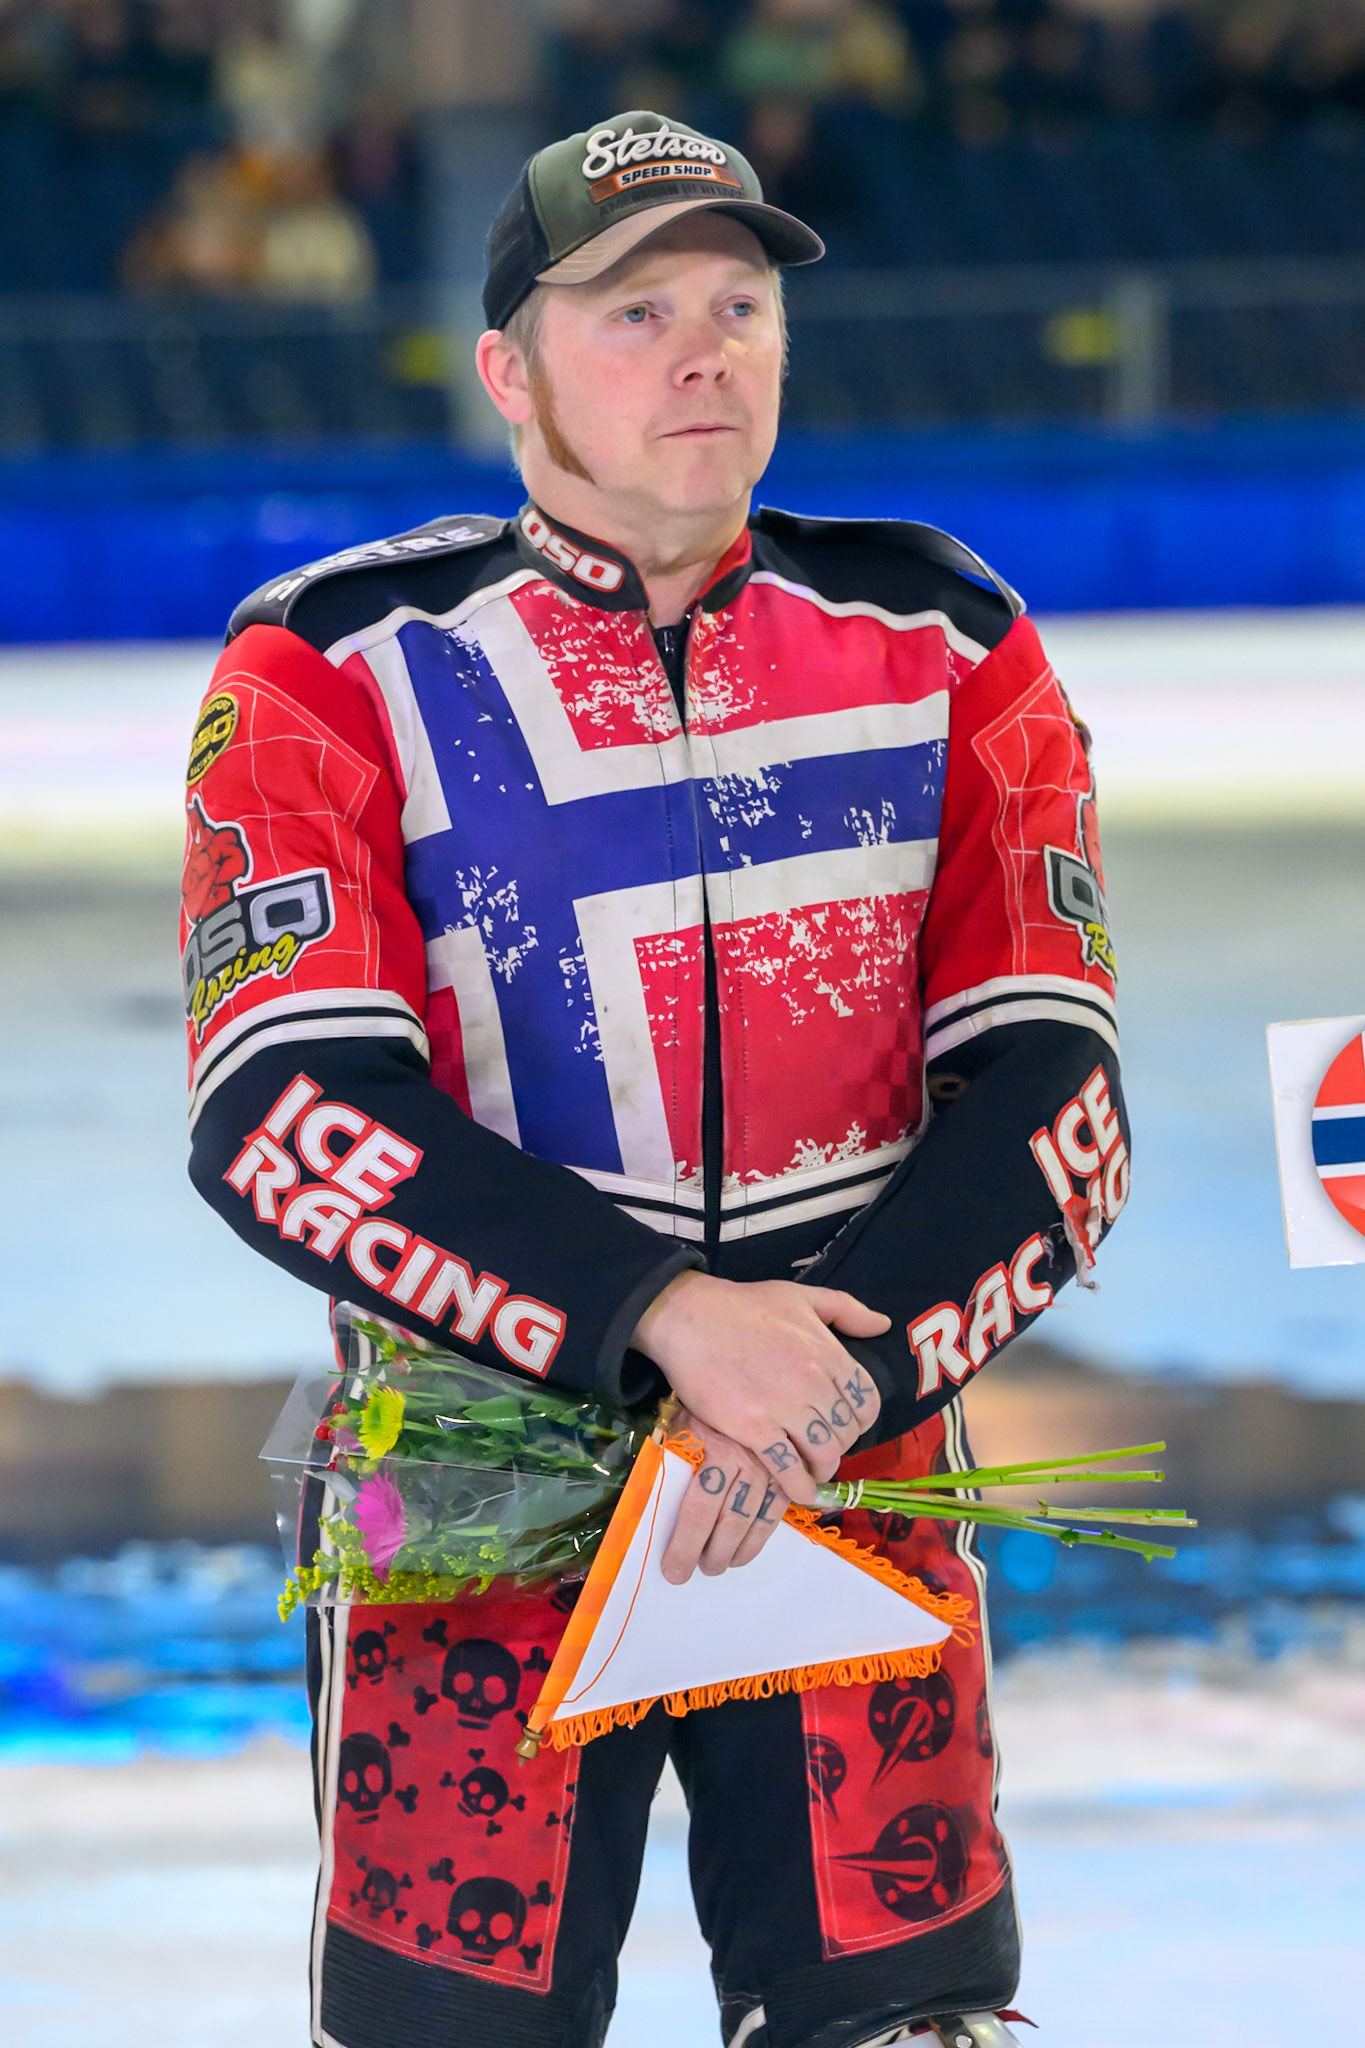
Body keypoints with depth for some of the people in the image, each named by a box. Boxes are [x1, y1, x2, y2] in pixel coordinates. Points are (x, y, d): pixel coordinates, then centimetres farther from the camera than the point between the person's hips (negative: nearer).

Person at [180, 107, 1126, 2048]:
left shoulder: (942, 647, 4)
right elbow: (280, 1113, -14)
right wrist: (666, 1317, -23)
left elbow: (1048, 1097, -2)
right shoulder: (341, 667, -4)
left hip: (863, 1484, 2)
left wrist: (841, 1380, -18)